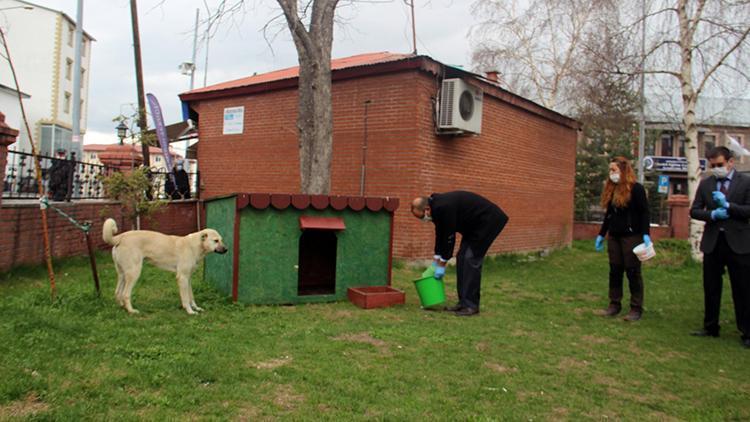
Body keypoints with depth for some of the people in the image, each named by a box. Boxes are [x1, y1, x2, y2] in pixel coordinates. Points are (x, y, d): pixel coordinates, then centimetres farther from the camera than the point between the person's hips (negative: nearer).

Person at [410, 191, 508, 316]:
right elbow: (440, 234, 9)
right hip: (475, 223, 10)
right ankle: (463, 302, 10)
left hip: (489, 220, -10)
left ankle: (471, 305, -7)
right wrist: (435, 262, 12)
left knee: (471, 259, -13)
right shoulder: (436, 207, 0)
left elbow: (449, 237, -23)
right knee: (461, 258, 6)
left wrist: (442, 264, -13)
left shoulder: (444, 207, -29)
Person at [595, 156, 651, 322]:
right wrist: (601, 234, 17)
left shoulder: (636, 188, -9)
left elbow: (644, 213, -12)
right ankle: (614, 304, 17)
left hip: (632, 236, -7)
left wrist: (646, 234, -22)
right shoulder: (611, 189, 11)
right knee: (615, 270, 9)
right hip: (614, 237, 7)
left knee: (633, 272, -2)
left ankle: (636, 308, 6)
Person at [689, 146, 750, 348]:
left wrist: (727, 206, -20)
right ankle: (710, 327, 23)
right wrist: (712, 214, -13)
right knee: (711, 288, 11)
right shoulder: (705, 184, 6)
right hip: (712, 243, 3)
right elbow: (694, 210, 4)